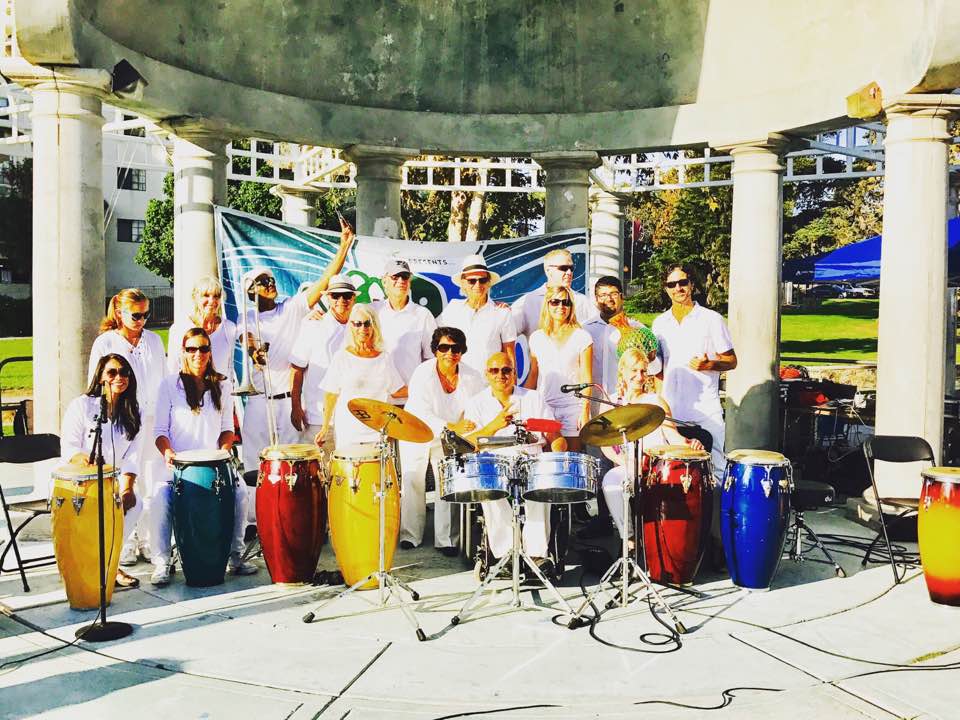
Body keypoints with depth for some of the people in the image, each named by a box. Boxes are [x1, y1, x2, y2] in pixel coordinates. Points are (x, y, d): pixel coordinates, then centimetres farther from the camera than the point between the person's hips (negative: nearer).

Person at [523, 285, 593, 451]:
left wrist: (585, 410, -8)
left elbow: (586, 379, -1)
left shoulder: (581, 337, 0)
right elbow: (533, 375, 13)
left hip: (572, 408, -2)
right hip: (543, 407, 2)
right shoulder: (537, 338, 9)